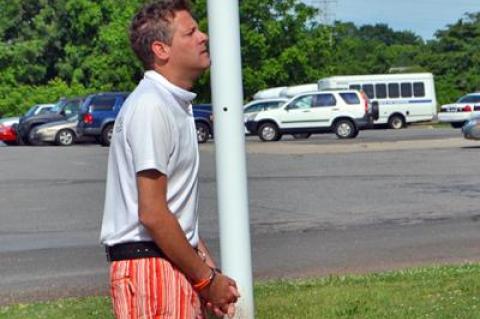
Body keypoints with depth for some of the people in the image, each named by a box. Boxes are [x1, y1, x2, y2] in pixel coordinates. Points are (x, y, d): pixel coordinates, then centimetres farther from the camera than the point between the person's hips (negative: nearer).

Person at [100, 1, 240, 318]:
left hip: (178, 263, 10)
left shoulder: (176, 104, 15)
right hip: (150, 267, -9)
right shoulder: (151, 106, -16)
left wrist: (207, 265, 12)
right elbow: (152, 214, -20)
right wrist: (206, 279, -12)